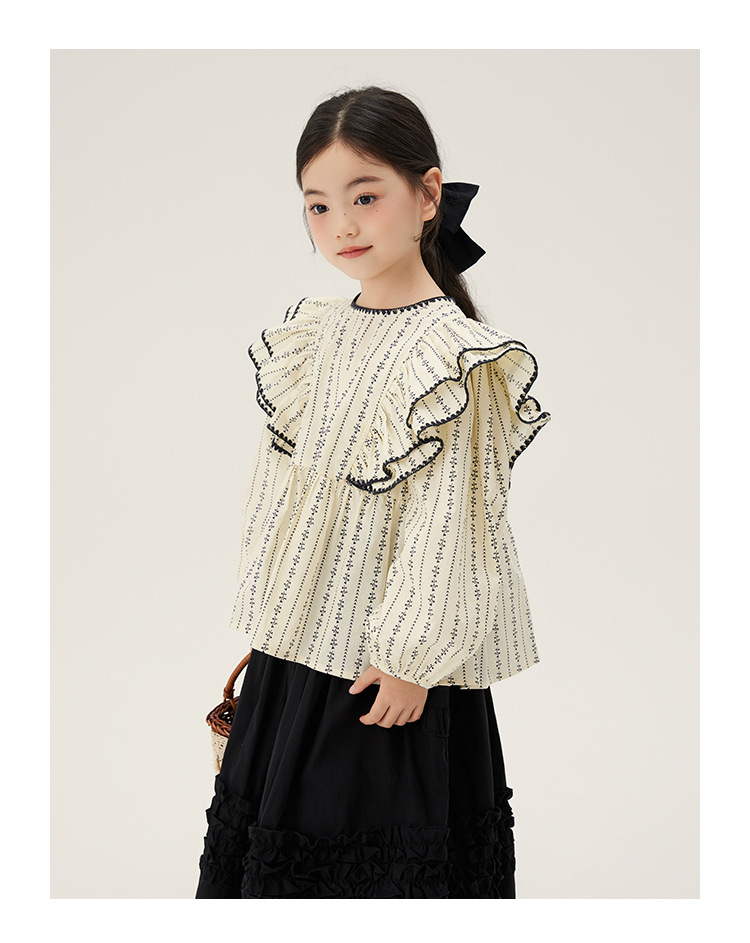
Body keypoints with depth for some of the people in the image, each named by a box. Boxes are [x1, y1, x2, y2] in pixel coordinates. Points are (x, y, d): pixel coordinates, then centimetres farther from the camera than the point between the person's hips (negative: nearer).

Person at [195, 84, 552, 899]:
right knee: (285, 829, 18)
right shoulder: (312, 334, 5)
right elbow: (279, 481, 11)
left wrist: (410, 660, -16)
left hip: (386, 655, -7)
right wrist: (264, 617, 13)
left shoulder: (454, 355, -17)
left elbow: (448, 523, -18)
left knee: (383, 846, 7)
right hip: (295, 642, 7)